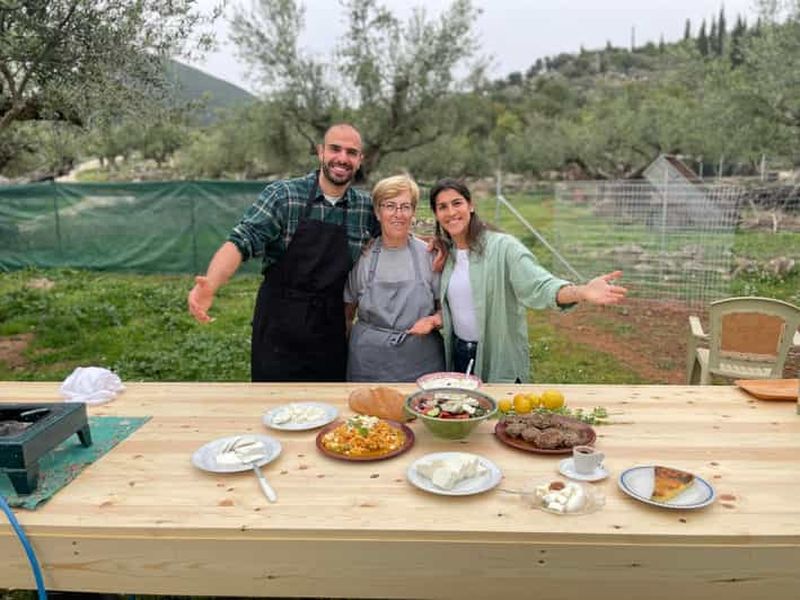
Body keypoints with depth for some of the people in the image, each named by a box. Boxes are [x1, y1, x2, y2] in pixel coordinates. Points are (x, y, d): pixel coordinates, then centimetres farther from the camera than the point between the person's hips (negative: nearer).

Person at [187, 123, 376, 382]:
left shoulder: (367, 207, 2)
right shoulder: (281, 195, -8)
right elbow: (242, 241, -17)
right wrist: (210, 284, -34)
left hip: (331, 336, 3)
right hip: (278, 331, -3)